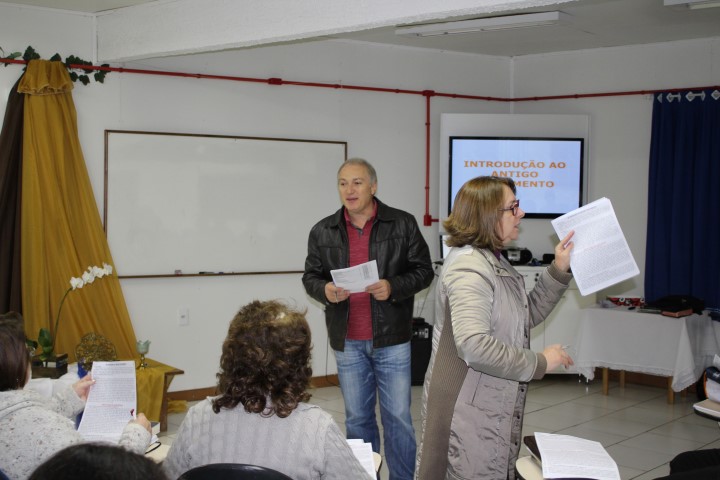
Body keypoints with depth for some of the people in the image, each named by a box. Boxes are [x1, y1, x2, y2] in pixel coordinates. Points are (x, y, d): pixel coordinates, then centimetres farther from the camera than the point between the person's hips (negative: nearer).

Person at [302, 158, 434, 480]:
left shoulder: (403, 224, -3)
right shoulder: (323, 231, 4)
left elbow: (423, 271, -1)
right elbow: (310, 276, 10)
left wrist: (394, 287, -19)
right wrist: (325, 290, -13)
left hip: (391, 338, -2)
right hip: (348, 342, 2)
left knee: (398, 417, 4)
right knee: (357, 418, 13)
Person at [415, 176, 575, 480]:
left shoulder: (494, 262, 13)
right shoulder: (469, 267, -20)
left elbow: (527, 315, 19)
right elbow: (474, 346, -31)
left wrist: (559, 270, 10)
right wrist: (539, 363, -21)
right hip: (468, 414, -10)